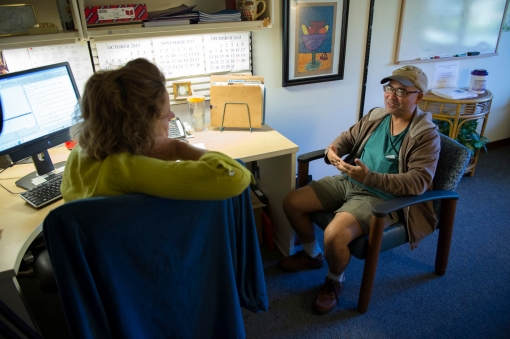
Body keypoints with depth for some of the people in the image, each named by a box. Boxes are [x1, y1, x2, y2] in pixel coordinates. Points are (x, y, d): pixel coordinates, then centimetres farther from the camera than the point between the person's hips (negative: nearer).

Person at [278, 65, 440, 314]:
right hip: (348, 181, 7)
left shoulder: (426, 135, -12)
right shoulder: (376, 115, 7)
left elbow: (419, 181, -21)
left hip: (381, 197, -7)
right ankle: (312, 254, 23)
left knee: (334, 235, -32)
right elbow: (349, 137, 17)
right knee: (291, 202, -2)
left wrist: (370, 178, -34)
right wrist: (333, 149, -9)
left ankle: (334, 281, 5)